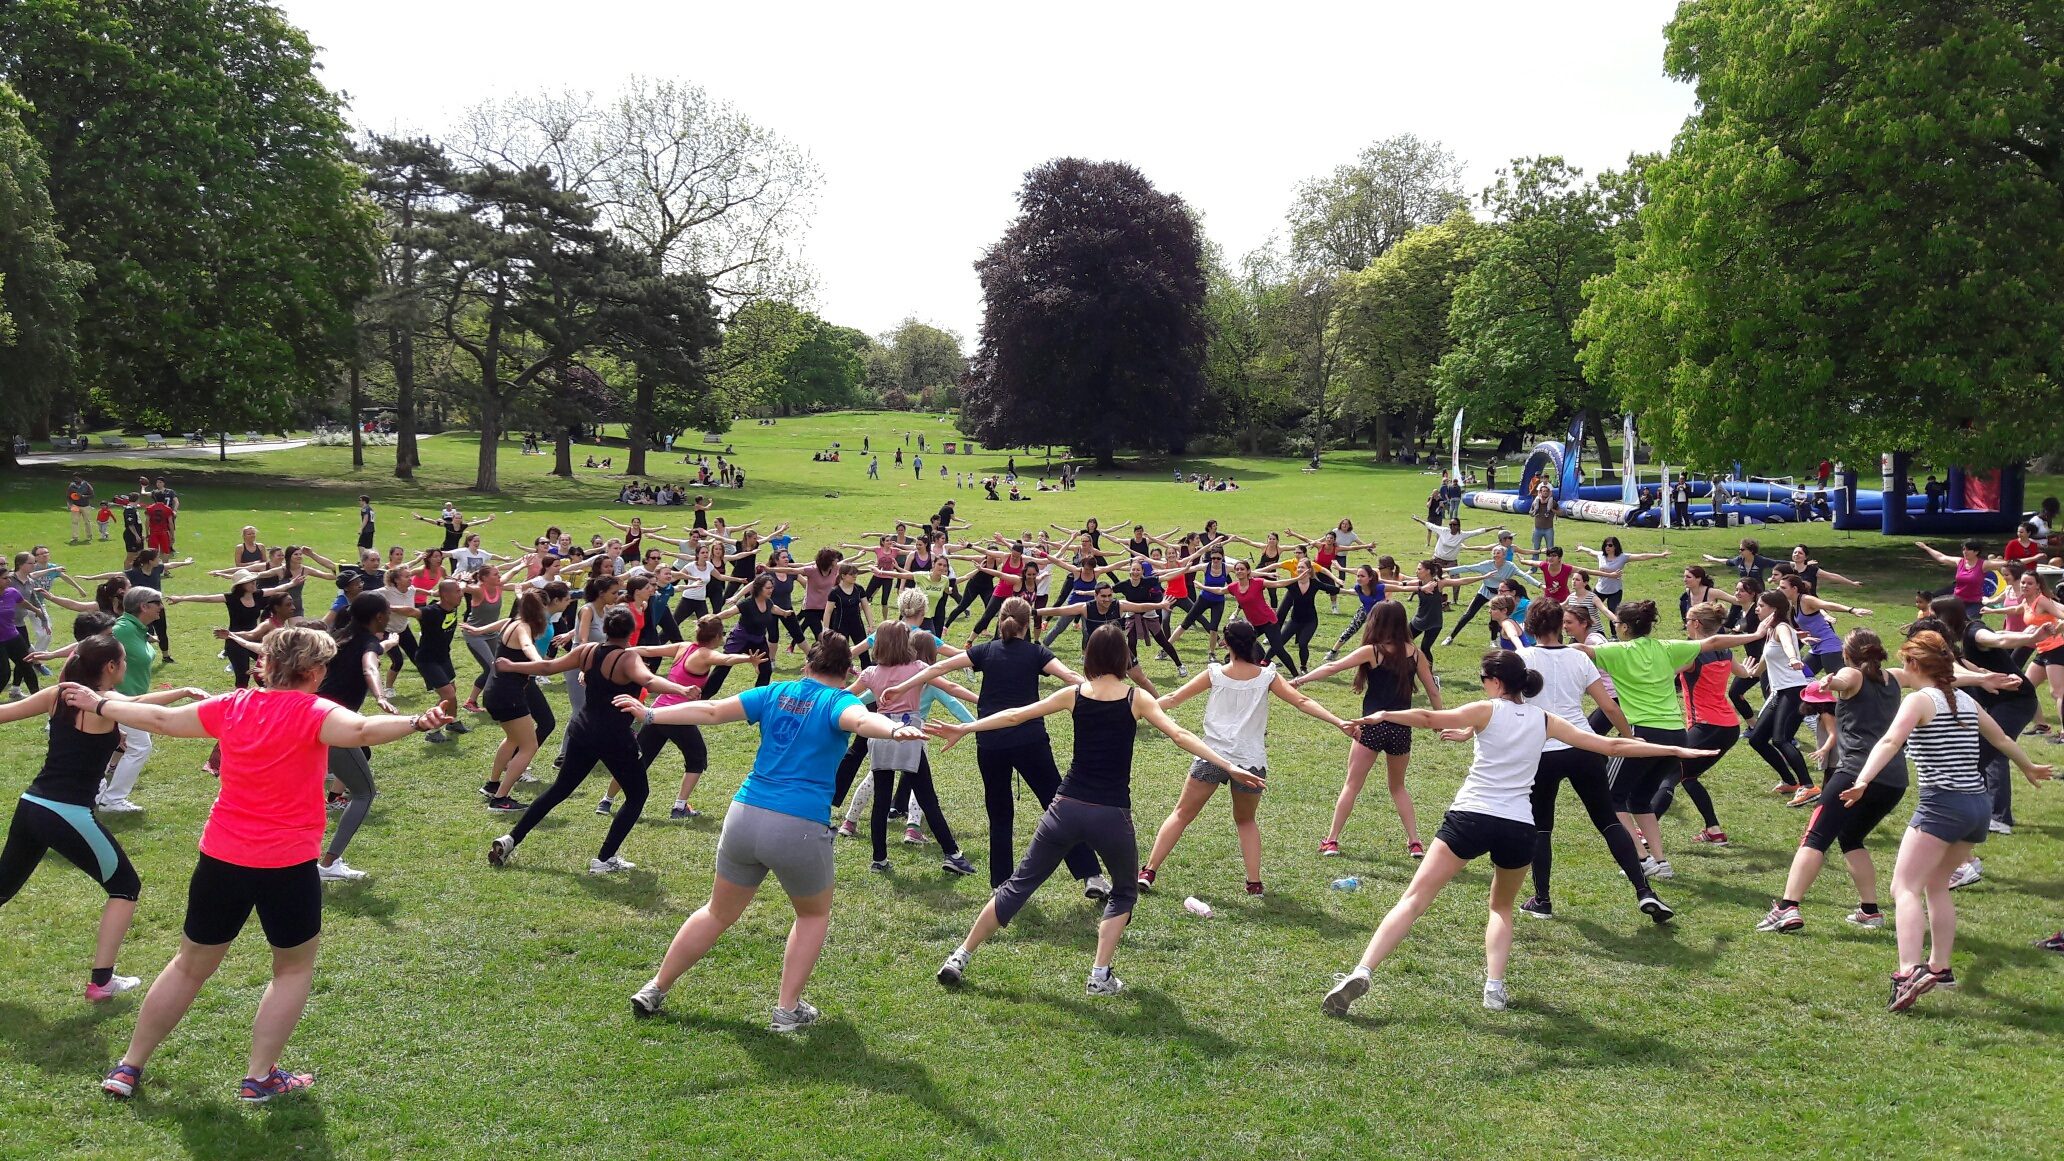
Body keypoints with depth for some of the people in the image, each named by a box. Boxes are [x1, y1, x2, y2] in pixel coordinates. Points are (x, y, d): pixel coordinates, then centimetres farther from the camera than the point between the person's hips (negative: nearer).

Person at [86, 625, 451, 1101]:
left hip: (220, 860, 5)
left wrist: (98, 704, 33)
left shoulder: (231, 707, 4)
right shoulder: (311, 713, -11)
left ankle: (129, 1067, 32)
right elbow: (361, 730, -33)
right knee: (294, 969, 17)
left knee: (190, 967, 23)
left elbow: (160, 719, 18)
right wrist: (416, 722, -46)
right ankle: (260, 1077, 16)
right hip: (287, 866, -5)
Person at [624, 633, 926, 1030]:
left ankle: (655, 990, 34)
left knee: (718, 913, 26)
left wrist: (650, 715, 21)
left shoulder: (775, 693, 11)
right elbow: (861, 719, -25)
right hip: (800, 829, -4)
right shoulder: (838, 701, -2)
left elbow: (710, 710, 11)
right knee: (815, 914, 24)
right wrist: (895, 730, -45)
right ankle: (788, 1010, 20)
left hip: (744, 818, 4)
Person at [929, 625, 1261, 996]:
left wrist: (964, 728, 14)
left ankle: (959, 958, 17)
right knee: (1124, 893, 23)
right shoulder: (1137, 699, -1)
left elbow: (1015, 716, 6)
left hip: (1067, 808, 2)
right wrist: (1229, 766, -9)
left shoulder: (1073, 695, 3)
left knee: (1020, 884, 14)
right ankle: (1100, 976, 12)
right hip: (1111, 815, -2)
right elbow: (1180, 735, -9)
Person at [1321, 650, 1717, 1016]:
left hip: (1470, 818, -3)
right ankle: (1495, 988, 8)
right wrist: (1675, 750, 27)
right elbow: (1613, 746, 18)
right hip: (1518, 828, 3)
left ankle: (1361, 972, -18)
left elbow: (1428, 719, -10)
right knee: (1502, 908, 28)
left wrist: (1384, 715, 0)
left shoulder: (1487, 711, 4)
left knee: (1414, 899, -4)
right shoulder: (1545, 721, 13)